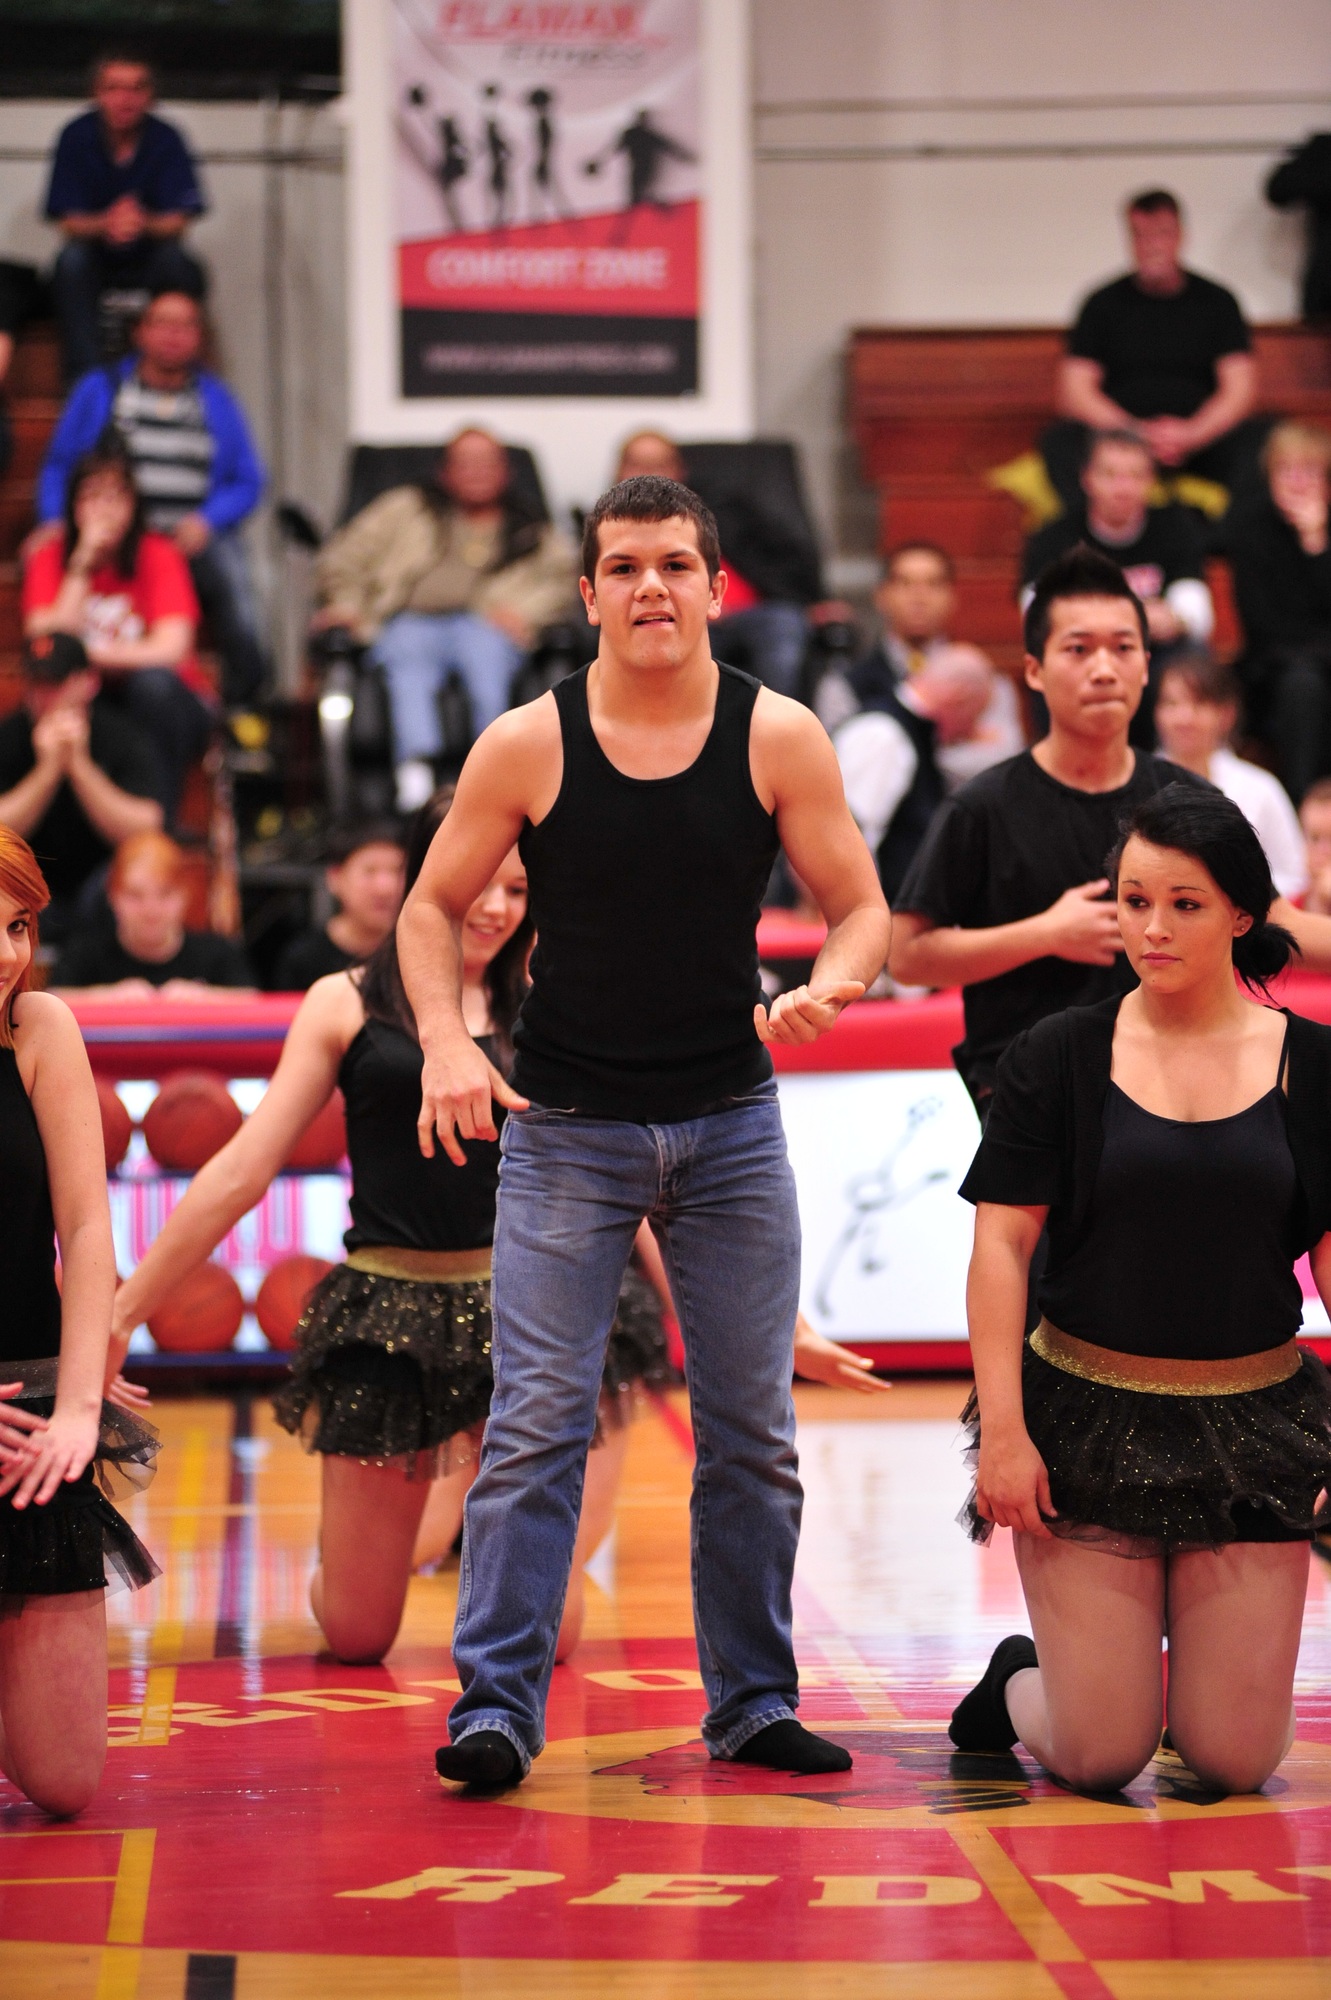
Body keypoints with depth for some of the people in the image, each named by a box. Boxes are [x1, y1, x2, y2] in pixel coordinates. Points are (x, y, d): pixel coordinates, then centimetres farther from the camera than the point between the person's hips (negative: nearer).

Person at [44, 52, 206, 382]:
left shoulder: (166, 140, -10)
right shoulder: (77, 137, -9)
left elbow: (179, 222, -15)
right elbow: (68, 222, -12)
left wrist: (144, 223, -39)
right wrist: (105, 224, -36)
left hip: (149, 260, 0)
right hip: (96, 257, 0)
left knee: (175, 259, -31)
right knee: (71, 261, -30)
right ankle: (84, 377, -31)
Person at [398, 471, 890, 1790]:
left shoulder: (779, 739, -3)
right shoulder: (526, 747, -6)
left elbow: (862, 909, 2)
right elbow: (430, 909, 3)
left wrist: (825, 986, -20)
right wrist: (446, 1042, -13)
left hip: (733, 1123, 2)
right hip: (565, 1131, -2)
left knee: (751, 1431, 7)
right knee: (536, 1421, -8)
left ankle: (751, 1702, 18)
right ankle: (495, 1705, -4)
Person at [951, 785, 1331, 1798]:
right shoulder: (1059, 1058, -1)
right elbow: (1001, 1245, -2)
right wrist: (1001, 1429, -10)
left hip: (1250, 1428, 1)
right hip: (1090, 1420, -1)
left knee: (1236, 1762, -1)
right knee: (1099, 1758, -3)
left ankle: (1193, 1648, 33)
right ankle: (1021, 1682, 31)